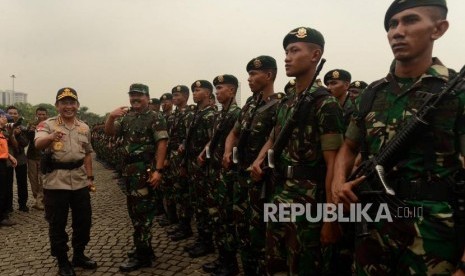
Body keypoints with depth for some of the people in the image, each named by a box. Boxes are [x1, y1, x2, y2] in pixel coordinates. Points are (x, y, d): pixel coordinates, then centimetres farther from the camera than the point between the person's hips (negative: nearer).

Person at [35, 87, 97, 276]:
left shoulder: (84, 128, 9)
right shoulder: (47, 125, -5)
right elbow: (38, 144, -24)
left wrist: (90, 177, 9)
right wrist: (51, 137, -46)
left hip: (80, 182, 4)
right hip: (55, 183, -4)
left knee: (83, 221, 13)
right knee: (57, 224, 6)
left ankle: (79, 255, 31)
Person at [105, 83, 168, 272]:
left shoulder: (155, 117, -7)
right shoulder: (126, 118, 14)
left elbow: (162, 143, -14)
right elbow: (109, 132, 9)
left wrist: (158, 170, -22)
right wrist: (111, 117, -11)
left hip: (145, 170, -8)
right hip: (128, 169, 8)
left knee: (142, 211, -3)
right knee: (134, 210, 15)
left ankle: (142, 256, 7)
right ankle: (144, 248, 29)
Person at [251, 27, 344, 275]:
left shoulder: (325, 104, -13)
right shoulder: (285, 102, 10)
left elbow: (333, 164, -16)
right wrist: (259, 160, 4)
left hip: (306, 201, -7)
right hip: (278, 197, 8)